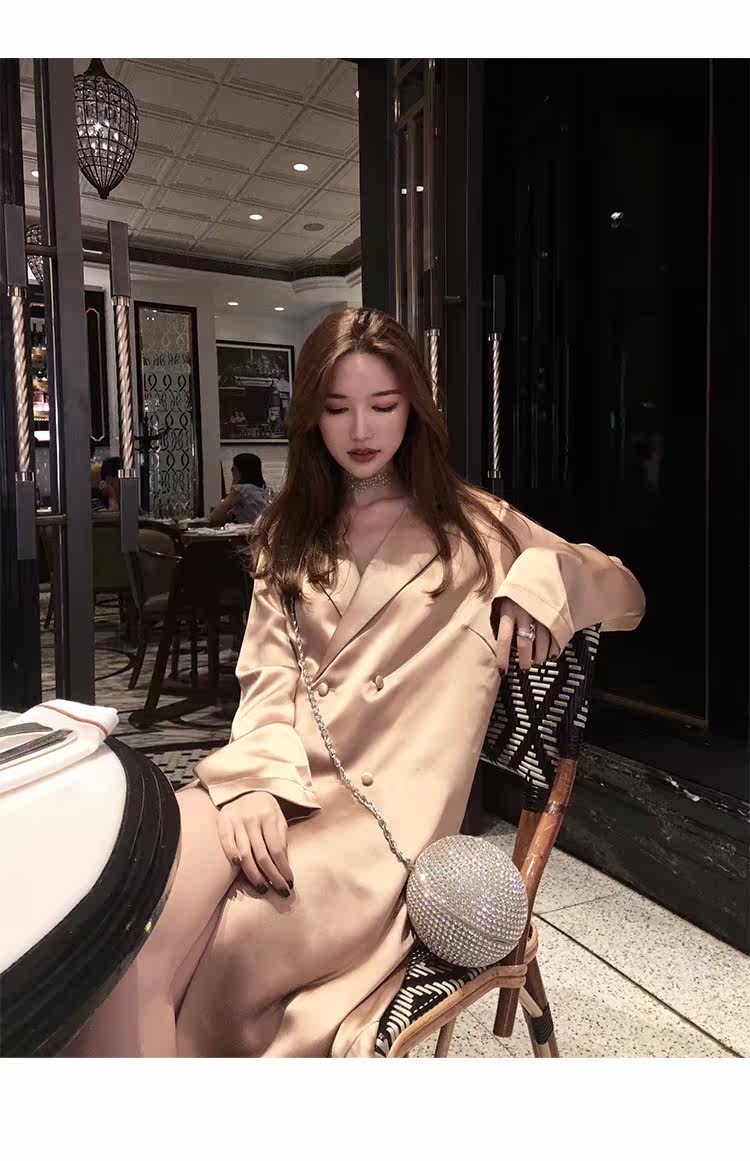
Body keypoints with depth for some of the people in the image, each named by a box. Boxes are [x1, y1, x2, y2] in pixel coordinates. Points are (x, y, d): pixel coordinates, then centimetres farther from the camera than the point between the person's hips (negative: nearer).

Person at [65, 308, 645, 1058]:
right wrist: (257, 778, -13)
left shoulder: (475, 526, 13)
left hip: (387, 799, -2)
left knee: (230, 943, -28)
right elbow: (268, 675, 7)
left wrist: (543, 574, -7)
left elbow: (628, 596, 15)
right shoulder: (289, 532, 20)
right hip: (275, 783, 3)